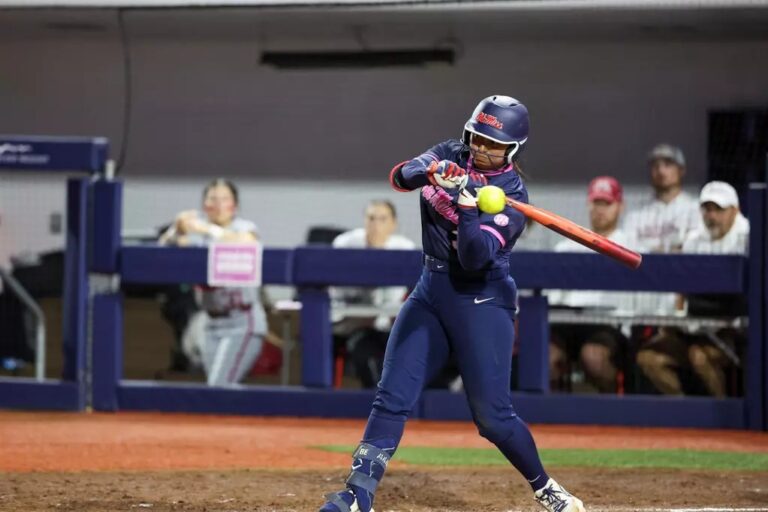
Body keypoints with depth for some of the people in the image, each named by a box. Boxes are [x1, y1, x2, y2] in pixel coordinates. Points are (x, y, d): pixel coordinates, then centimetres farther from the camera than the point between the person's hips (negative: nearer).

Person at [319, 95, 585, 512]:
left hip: (482, 301, -5)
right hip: (431, 292, 5)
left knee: (492, 416, -8)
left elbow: (475, 258, -22)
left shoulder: (512, 197, -12)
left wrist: (467, 207, -35)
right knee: (392, 399, -3)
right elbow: (399, 176, -9)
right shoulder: (451, 156, 4)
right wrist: (431, 172, -29)